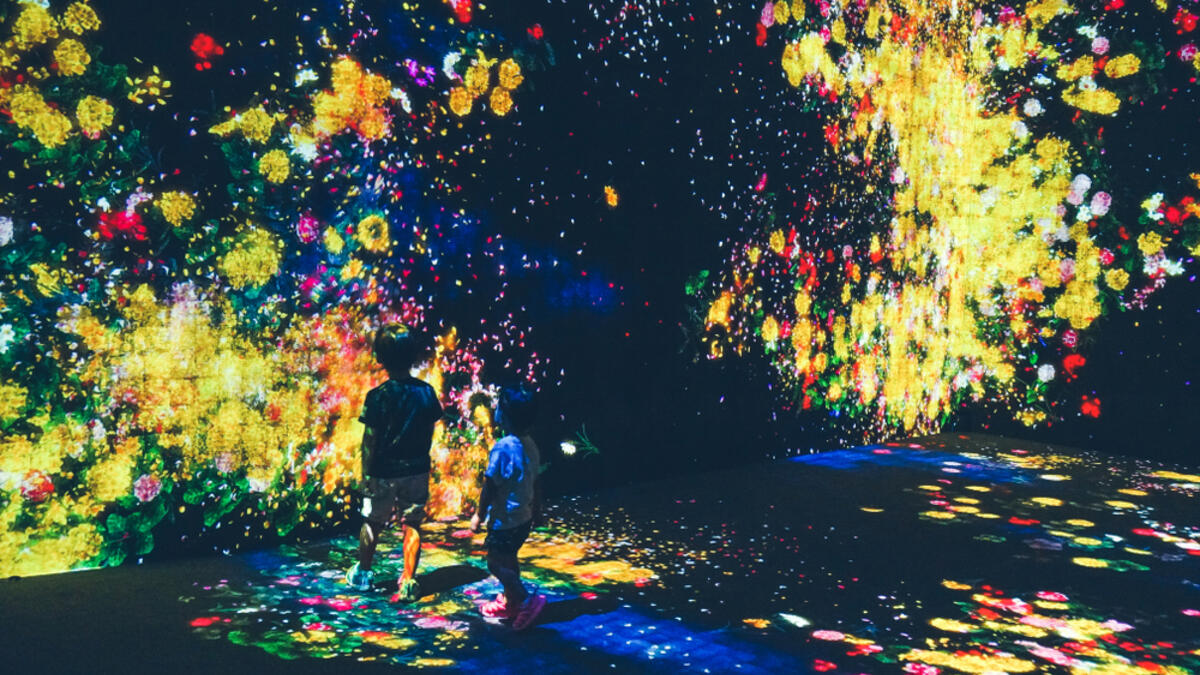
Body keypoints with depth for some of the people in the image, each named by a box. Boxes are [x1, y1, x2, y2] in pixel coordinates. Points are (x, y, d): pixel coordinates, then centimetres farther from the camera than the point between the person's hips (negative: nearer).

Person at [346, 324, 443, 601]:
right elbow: (430, 433, 4)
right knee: (412, 526, 11)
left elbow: (370, 442, -13)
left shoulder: (378, 397, -17)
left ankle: (362, 573, 35)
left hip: (384, 473, -2)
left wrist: (366, 475, -2)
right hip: (417, 472, 3)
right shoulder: (427, 392, -5)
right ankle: (408, 583, 11)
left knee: (372, 523, 17)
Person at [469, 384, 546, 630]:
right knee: (509, 559, 21)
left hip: (504, 520, -8)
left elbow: (490, 486, -19)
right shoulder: (530, 446, 1)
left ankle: (527, 599, -7)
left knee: (496, 563, 1)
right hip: (524, 517, 8)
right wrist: (536, 506, 25)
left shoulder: (503, 448, -24)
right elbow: (534, 481, 12)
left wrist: (479, 514, -9)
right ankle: (508, 601, 33)